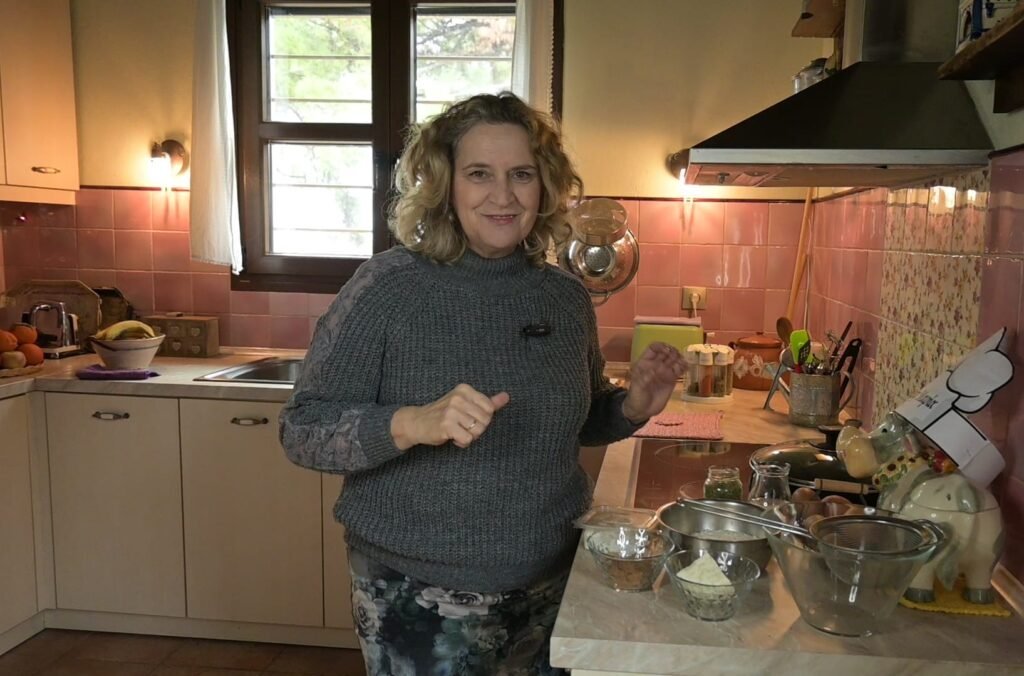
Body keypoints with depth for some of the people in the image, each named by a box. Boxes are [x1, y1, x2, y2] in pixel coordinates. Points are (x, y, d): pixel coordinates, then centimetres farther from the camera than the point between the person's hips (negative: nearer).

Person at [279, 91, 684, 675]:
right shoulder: (389, 286, -15)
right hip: (421, 598, -4)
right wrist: (411, 424, -31)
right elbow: (303, 430, -15)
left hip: (553, 586, 5)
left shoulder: (567, 297, -1)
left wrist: (633, 408, -7)